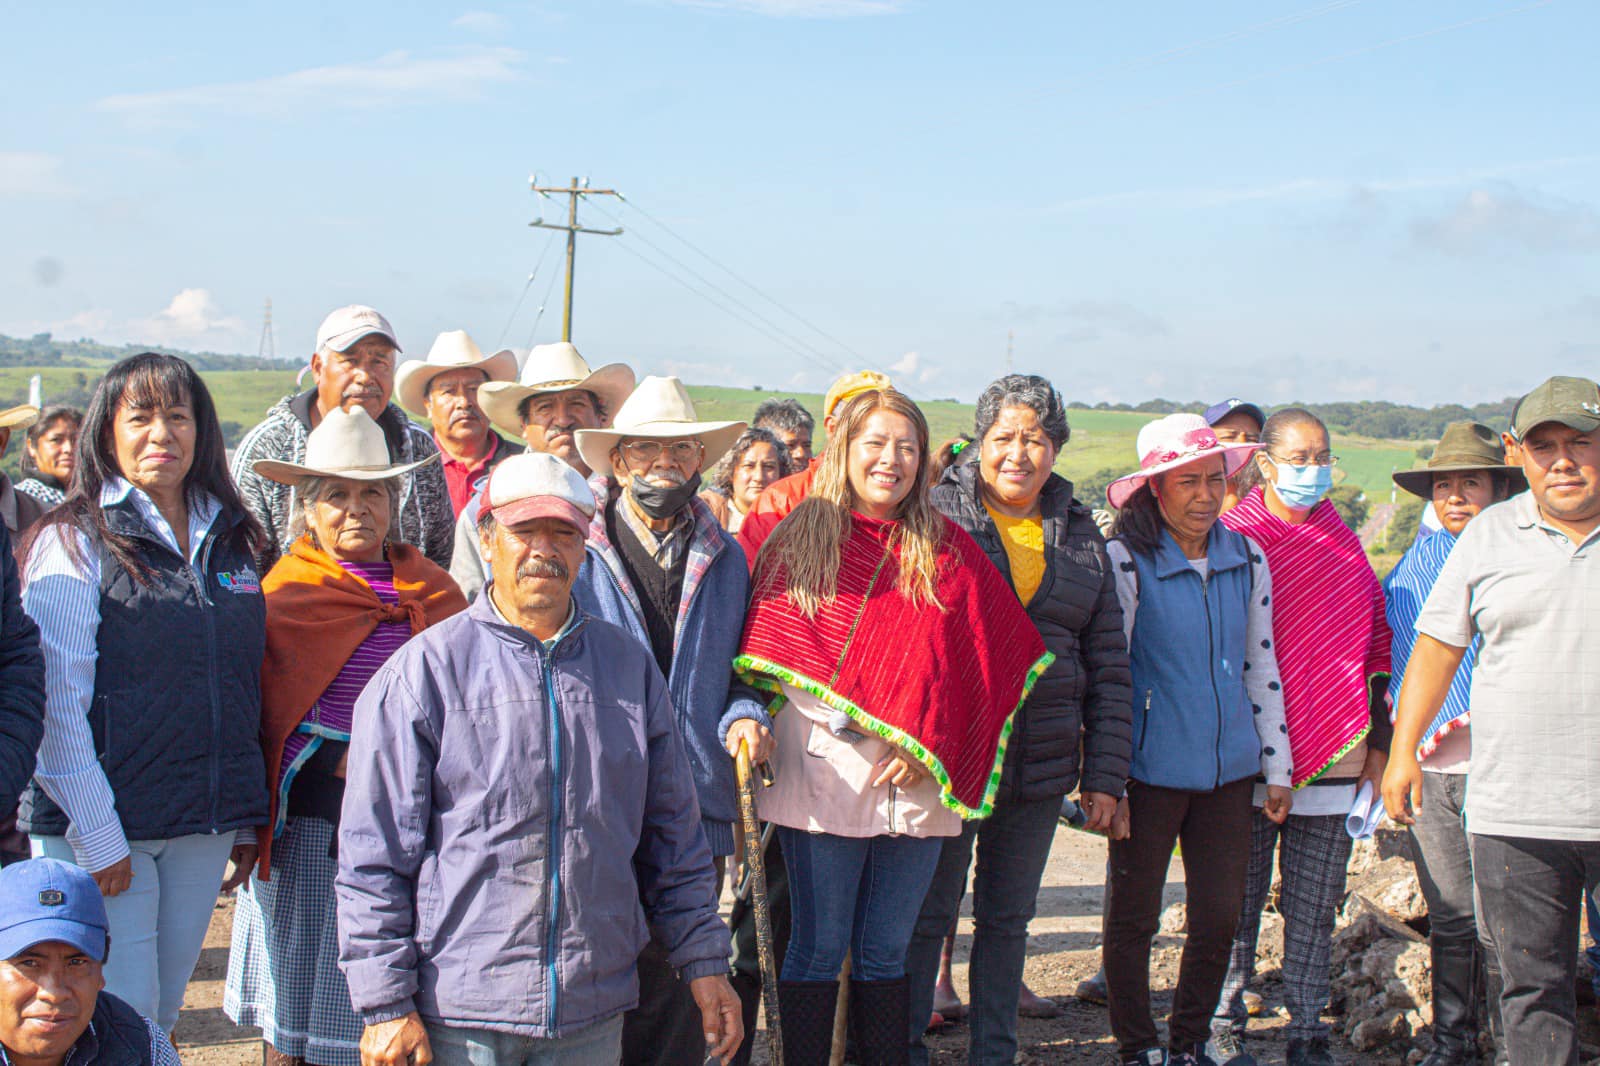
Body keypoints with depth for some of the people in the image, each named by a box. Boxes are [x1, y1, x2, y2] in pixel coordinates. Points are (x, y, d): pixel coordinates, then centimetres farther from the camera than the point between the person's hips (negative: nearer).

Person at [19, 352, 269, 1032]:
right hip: (101, 829, -5)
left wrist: (247, 819, 12)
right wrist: (96, 834, -16)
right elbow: (56, 701, -11)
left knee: (163, 1012, 13)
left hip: (204, 826, 5)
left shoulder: (231, 542, 11)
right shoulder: (74, 542, -6)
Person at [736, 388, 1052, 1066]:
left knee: (885, 955, 10)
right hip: (823, 775, -2)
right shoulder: (800, 538, 4)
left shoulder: (947, 551, 9)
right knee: (818, 951, 3)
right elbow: (762, 655, 7)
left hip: (916, 783, 2)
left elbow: (981, 659, 6)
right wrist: (746, 719, -9)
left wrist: (925, 747, -5)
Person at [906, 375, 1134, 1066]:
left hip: (1041, 769, 4)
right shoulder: (937, 512, -2)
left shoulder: (1079, 534, 9)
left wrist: (1105, 774, 4)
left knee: (1008, 917, 14)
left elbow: (1108, 664, 10)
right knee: (926, 915, 4)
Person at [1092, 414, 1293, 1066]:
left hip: (1229, 768, 4)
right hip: (1151, 769, -4)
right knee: (1133, 917, 6)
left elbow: (1261, 666, 13)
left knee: (1221, 914, 9)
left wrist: (1277, 768, 13)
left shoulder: (1247, 559, 5)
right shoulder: (1126, 561, -9)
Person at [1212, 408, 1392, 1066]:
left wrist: (1377, 745, 11)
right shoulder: (1234, 539, -3)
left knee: (1315, 906, 7)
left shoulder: (1344, 545, 12)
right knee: (1237, 901, 4)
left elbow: (1376, 646, 16)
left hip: (1334, 757, 4)